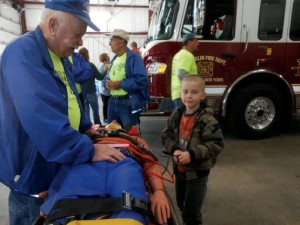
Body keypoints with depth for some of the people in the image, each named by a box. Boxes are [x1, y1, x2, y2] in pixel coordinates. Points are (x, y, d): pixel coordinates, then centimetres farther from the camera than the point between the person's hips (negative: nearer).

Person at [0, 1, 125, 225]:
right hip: (33, 170, -8)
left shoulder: (60, 55, 5)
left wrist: (85, 128, 6)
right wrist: (88, 150, -31)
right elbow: (43, 117, -35)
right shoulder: (23, 53, -25)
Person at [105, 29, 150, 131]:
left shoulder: (134, 57, -11)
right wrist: (108, 82, 1)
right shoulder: (114, 59, 16)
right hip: (113, 101, 8)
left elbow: (142, 80, -22)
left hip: (129, 103, -8)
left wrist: (120, 84, -20)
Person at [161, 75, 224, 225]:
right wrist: (174, 150, -17)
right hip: (179, 169, 6)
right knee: (181, 204, 26)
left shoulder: (207, 119, -19)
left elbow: (216, 144, -23)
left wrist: (192, 154, -30)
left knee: (191, 211, 6)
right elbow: (166, 135, 1)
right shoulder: (176, 115, -3)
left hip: (198, 171, -5)